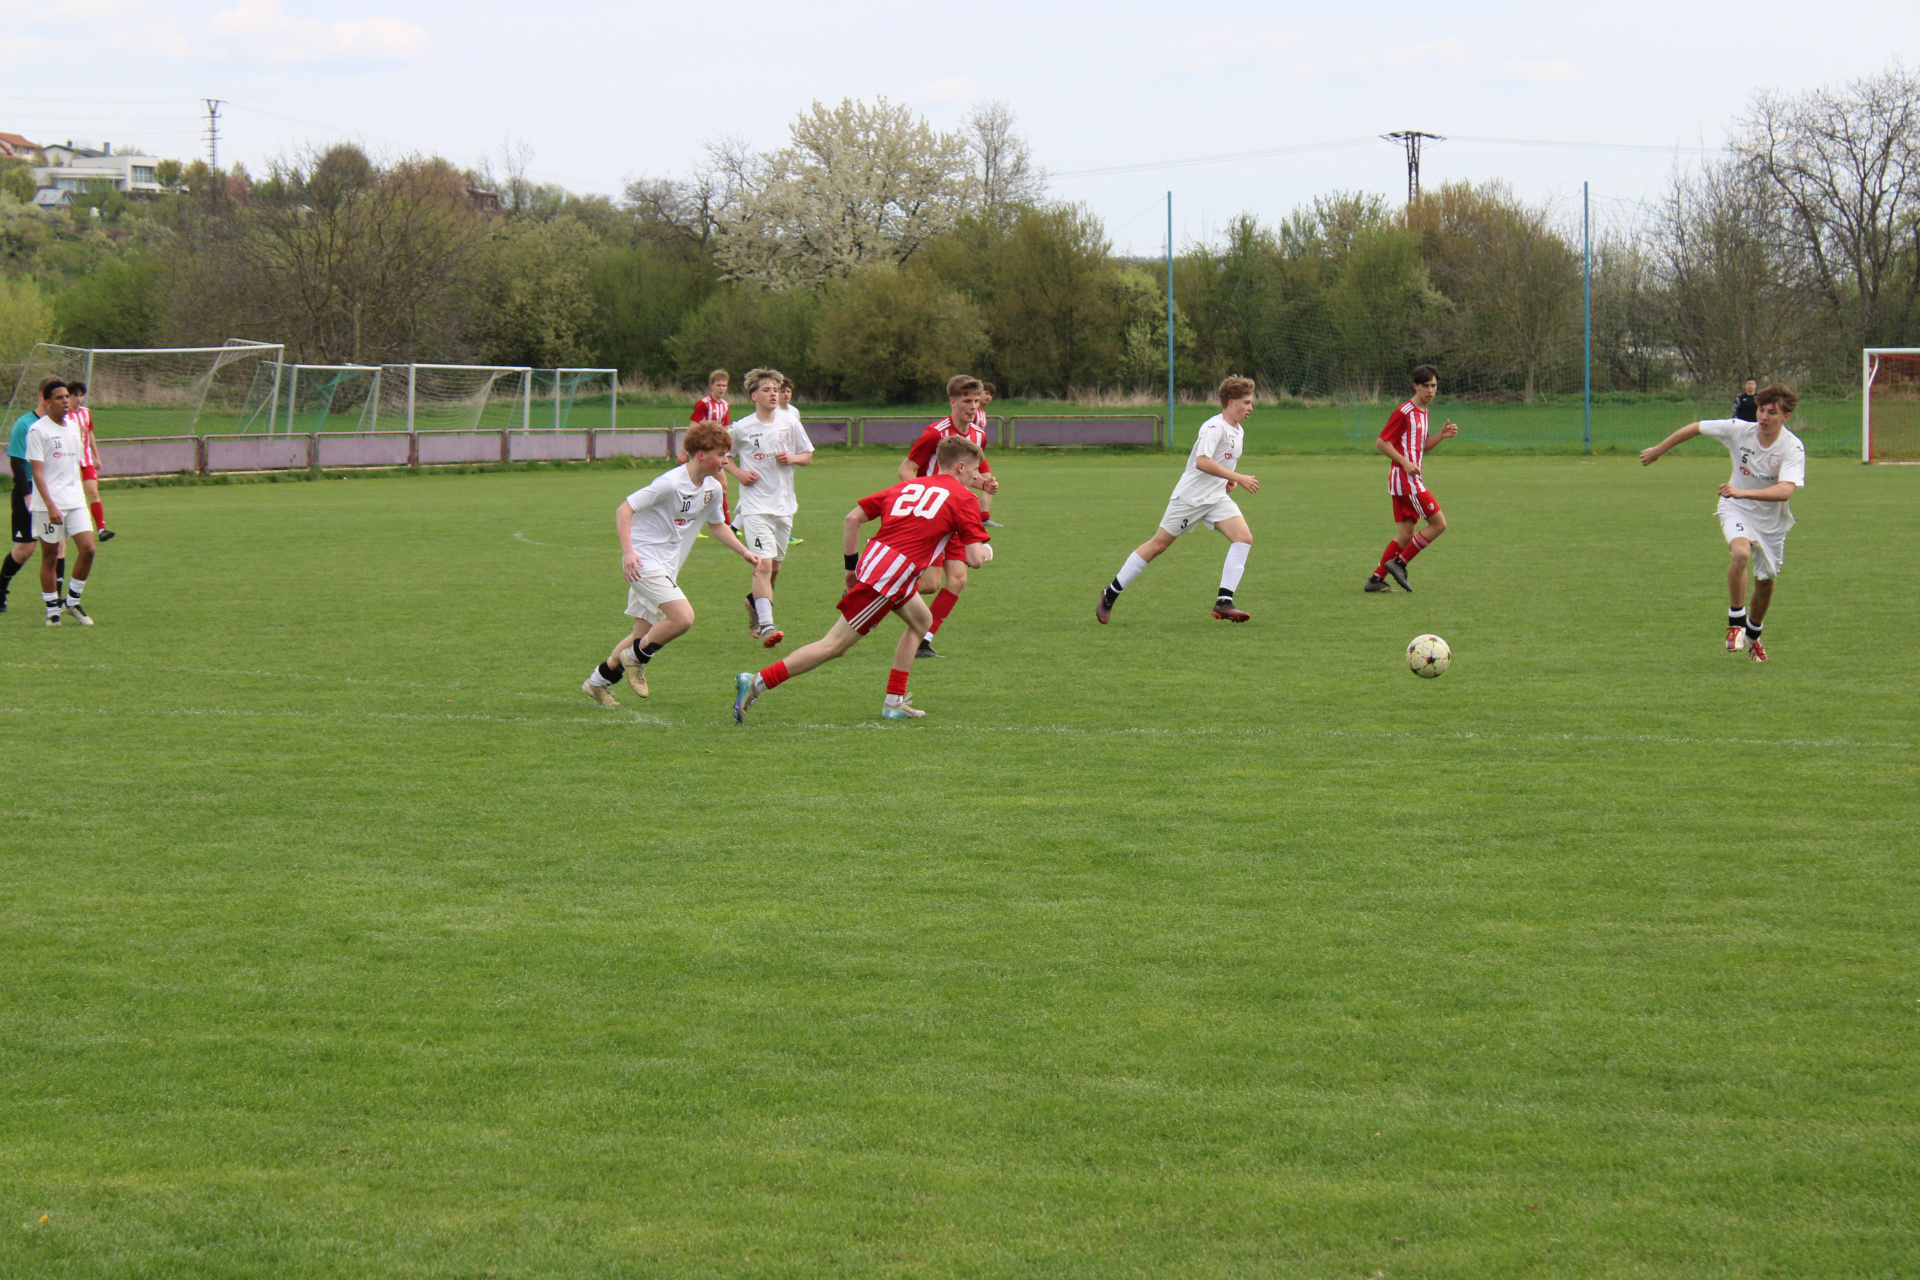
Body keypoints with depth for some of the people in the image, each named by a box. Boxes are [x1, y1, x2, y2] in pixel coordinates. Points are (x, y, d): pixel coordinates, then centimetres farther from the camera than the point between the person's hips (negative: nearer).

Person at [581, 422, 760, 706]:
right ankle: (637, 657, 0)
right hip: (644, 562, -9)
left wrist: (744, 552, 19)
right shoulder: (670, 483, -20)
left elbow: (718, 525, 25)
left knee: (644, 633, 12)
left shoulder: (712, 489, 5)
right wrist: (628, 551, -27)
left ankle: (598, 682, 26)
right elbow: (624, 510, -17)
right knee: (683, 618, -21)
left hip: (665, 568, 9)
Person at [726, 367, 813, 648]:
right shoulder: (742, 429, -3)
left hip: (783, 505, 4)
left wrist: (792, 458, -8)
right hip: (755, 506, -4)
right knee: (763, 564, -19)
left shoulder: (790, 424, 2)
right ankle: (766, 625, -24)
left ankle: (755, 602, 43)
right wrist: (738, 472, -6)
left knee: (775, 567, 15)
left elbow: (808, 455, 13)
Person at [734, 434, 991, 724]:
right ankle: (757, 683, -10)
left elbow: (853, 518, 15)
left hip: (871, 559, 8)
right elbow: (975, 558, -5)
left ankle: (894, 702, 24)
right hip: (890, 576, -8)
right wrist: (985, 551, 18)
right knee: (834, 646, -6)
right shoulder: (963, 499, 1)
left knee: (920, 620, 28)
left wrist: (852, 564, 22)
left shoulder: (908, 485, 19)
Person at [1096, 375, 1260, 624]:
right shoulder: (1214, 427, -17)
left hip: (1217, 498, 8)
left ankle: (1224, 603, -17)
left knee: (1244, 538, -14)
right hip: (1190, 497, -8)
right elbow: (1202, 462, -31)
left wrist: (1228, 480, 10)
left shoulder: (1238, 432, 11)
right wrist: (1238, 478, -30)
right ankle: (1111, 593, 15)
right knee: (1158, 544, 0)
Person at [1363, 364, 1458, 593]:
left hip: (1411, 479, 9)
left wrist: (1441, 436, 8)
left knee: (1405, 534, 7)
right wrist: (1405, 462, -22)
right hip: (1405, 478, -9)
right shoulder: (1404, 412, -12)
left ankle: (1376, 579, 8)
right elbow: (1381, 442, -14)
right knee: (1438, 523, -9)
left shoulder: (1423, 413, 17)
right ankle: (1399, 563, -4)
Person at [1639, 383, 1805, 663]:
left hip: (1772, 521, 1)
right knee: (1740, 552, -31)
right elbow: (1695, 428, -2)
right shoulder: (1739, 430, -18)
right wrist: (1657, 451, 7)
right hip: (1736, 510, -1)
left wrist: (1742, 492, -51)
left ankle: (1753, 634, 40)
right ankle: (1736, 622, -17)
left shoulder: (1793, 448, -24)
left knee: (1766, 580, 11)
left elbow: (1785, 490, -39)